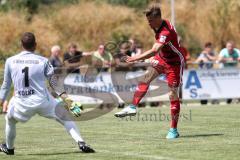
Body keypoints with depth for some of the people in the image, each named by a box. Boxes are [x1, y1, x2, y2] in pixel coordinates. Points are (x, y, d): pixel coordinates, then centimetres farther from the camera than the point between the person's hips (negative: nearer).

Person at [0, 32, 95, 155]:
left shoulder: (10, 61, 0)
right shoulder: (43, 61, -3)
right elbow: (53, 80, -1)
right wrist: (63, 95, 4)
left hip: (22, 104, 1)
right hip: (43, 101, -1)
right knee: (65, 118, 13)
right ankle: (81, 143, -3)